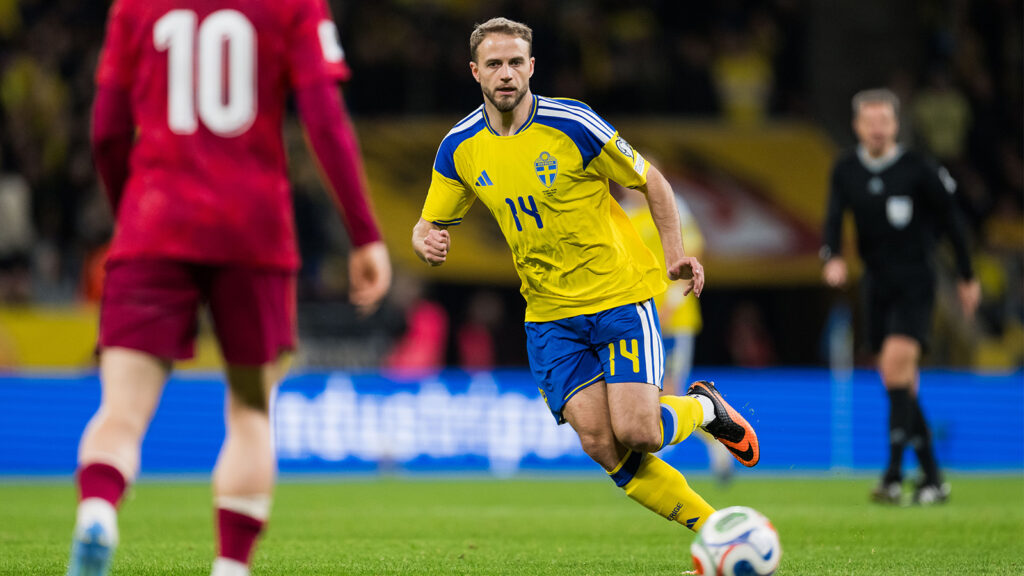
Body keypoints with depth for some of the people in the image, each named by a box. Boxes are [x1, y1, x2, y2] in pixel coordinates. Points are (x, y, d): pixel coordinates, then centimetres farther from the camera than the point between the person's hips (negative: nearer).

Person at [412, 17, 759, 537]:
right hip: (549, 313, 4)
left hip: (620, 293, -3)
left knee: (636, 433, -16)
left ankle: (703, 407, 19)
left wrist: (675, 256, -5)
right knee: (601, 446, -10)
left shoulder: (573, 124, -14)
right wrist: (427, 242, -15)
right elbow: (430, 223, 9)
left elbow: (650, 181, -1)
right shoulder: (459, 149, -2)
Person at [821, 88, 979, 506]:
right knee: (898, 381, 6)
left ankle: (893, 476, -23)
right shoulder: (845, 170, 4)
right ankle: (932, 477, 15)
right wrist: (833, 257, -22)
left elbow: (950, 219, 1)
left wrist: (967, 278, 7)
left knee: (896, 363, -22)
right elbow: (834, 219, 1)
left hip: (915, 284, -5)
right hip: (877, 283, 5)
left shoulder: (918, 170, -9)